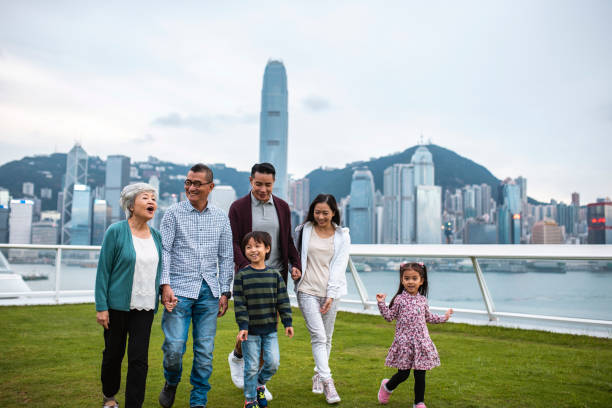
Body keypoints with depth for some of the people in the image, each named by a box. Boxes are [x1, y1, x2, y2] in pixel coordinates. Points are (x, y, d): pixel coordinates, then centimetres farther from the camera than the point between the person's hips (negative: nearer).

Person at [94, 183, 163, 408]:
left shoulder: (156, 236, 6)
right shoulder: (116, 231, -8)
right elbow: (103, 270, -7)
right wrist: (101, 307, -10)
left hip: (145, 307, 3)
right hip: (117, 305, -3)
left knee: (139, 358, -1)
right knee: (113, 353, 13)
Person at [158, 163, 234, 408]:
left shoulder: (221, 218, 9)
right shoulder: (174, 213, 1)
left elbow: (226, 257, 12)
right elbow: (164, 251, -3)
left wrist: (224, 292, 7)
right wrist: (165, 285, -13)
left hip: (209, 292, 2)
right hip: (180, 290, -2)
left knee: (205, 351, 5)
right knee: (174, 347, -5)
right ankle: (171, 383, 26)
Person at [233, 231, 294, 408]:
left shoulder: (274, 274, 2)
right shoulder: (242, 275, -5)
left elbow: (283, 301, 5)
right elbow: (239, 303, -7)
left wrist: (287, 323, 1)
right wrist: (243, 326, -12)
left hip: (270, 329, 3)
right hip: (251, 330, -2)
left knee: (273, 362, 1)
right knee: (251, 366, 4)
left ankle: (259, 384, 30)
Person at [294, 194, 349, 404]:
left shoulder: (342, 236, 5)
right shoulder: (304, 230, 3)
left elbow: (339, 267, 0)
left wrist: (331, 295, -5)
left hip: (330, 292, 2)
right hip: (307, 291, -2)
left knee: (326, 338, 9)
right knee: (318, 336, -11)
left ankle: (318, 375, 29)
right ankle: (327, 382, -9)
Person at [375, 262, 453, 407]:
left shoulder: (422, 300, 7)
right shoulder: (399, 299, -4)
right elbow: (389, 316, -1)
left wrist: (443, 318, 24)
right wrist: (381, 303, -11)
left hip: (421, 341, 3)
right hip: (404, 342, -3)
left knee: (420, 375, 5)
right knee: (403, 374, 2)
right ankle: (387, 386, 31)